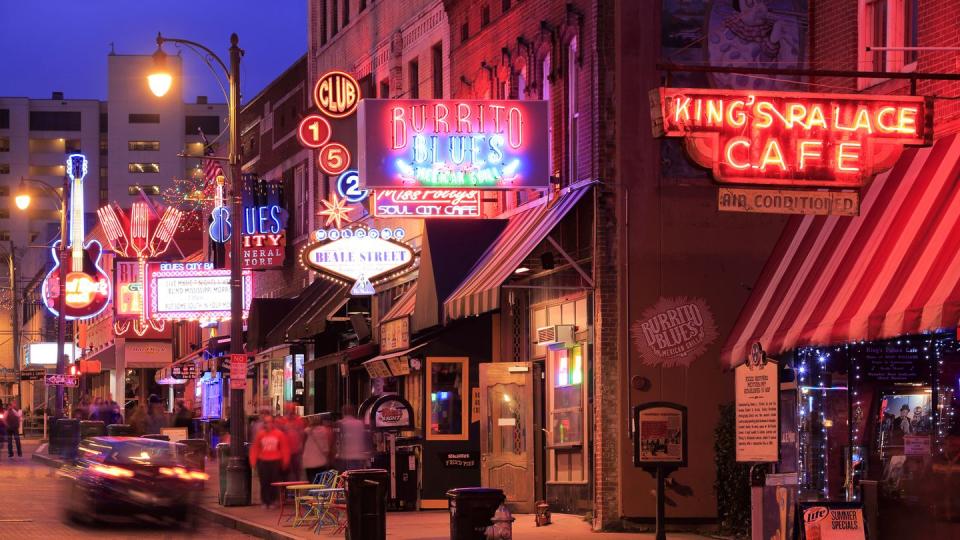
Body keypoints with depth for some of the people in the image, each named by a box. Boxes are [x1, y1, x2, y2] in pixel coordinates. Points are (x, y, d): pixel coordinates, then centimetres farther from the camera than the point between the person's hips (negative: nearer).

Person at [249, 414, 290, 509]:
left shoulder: (279, 434, 0)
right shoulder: (260, 434, 3)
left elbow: (284, 448, 3)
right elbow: (255, 448, 7)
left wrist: (285, 461, 1)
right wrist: (253, 461, 2)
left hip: (275, 462, -1)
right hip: (263, 461, 1)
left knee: (274, 482, 1)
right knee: (264, 482, 0)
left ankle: (272, 501, 12)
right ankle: (265, 501, 8)